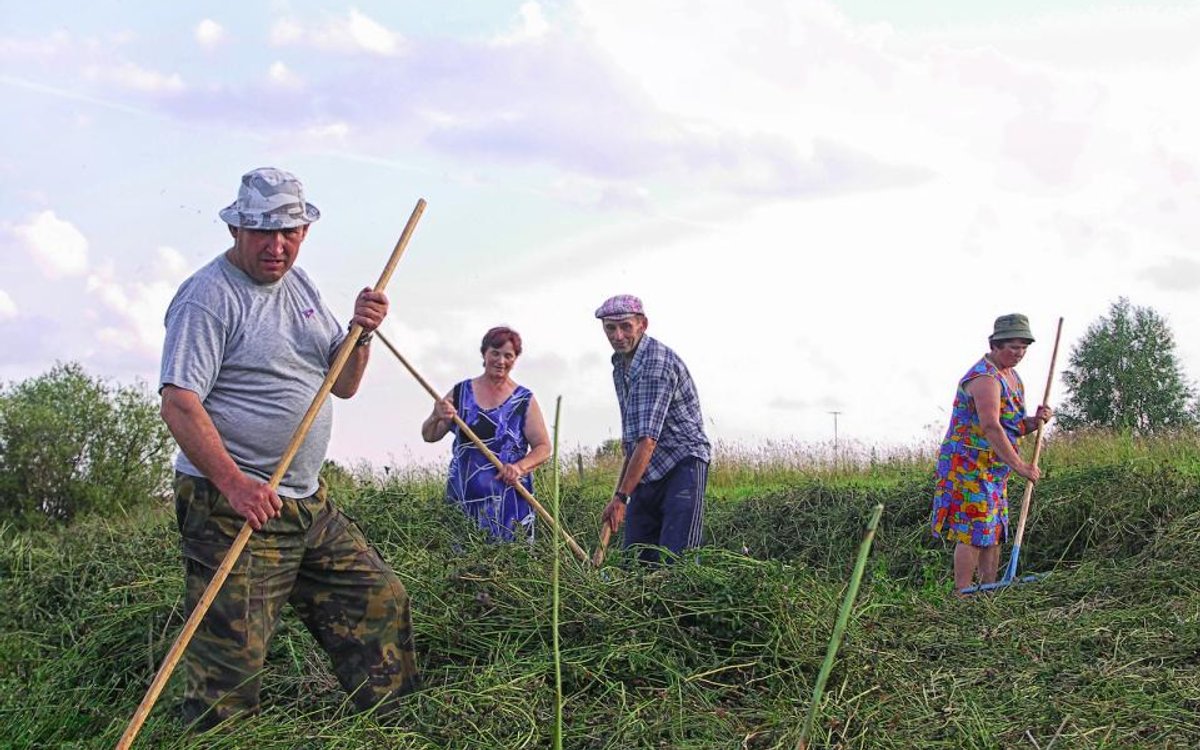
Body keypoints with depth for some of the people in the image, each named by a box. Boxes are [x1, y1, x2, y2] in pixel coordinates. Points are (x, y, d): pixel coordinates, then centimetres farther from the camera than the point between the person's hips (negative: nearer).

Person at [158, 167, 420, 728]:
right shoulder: (208, 296, -11)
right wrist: (233, 483, -29)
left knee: (380, 600, 15)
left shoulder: (300, 286, 15)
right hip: (233, 507, -9)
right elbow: (178, 404, -20)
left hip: (309, 502, 9)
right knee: (230, 661, -10)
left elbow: (342, 385, 18)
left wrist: (359, 333, -2)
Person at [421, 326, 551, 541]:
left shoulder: (524, 400, 4)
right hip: (463, 498, 2)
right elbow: (429, 436, 10)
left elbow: (543, 447, 3)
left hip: (510, 499, -1)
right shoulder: (461, 392, 9)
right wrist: (437, 417, -12)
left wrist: (520, 467, -16)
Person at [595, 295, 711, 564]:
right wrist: (621, 488, 19)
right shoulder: (619, 364, 12)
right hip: (646, 473, 9)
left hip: (682, 465, -9)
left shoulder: (658, 363, -18)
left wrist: (621, 496, -25)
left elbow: (648, 439, -24)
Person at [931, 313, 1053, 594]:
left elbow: (1015, 427, 21)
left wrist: (1036, 420, -2)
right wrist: (1020, 465, -32)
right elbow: (990, 427, -30)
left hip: (994, 469, 10)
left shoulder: (1013, 377, 15)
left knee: (994, 531, 10)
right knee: (973, 531, -12)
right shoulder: (985, 377, -18)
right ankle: (962, 596, -10)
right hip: (968, 465, -10)